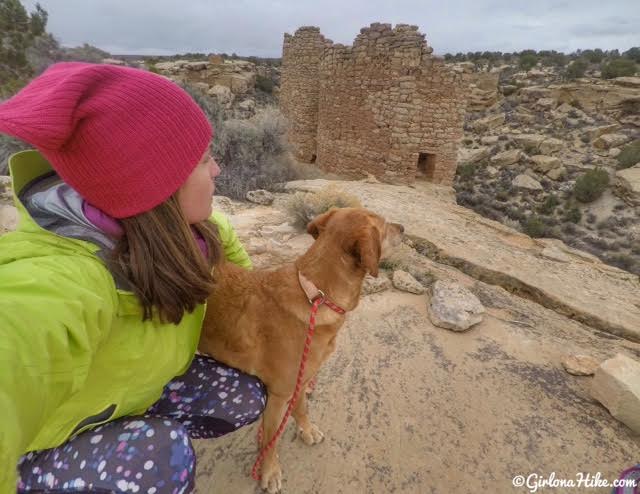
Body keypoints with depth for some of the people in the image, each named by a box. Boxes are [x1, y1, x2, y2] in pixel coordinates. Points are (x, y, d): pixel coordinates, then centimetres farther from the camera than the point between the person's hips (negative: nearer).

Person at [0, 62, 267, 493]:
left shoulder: (171, 224, -17)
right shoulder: (57, 284, -43)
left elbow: (221, 235, 5)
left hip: (129, 386, 7)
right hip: (37, 451, -6)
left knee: (247, 399, -2)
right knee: (161, 453, -33)